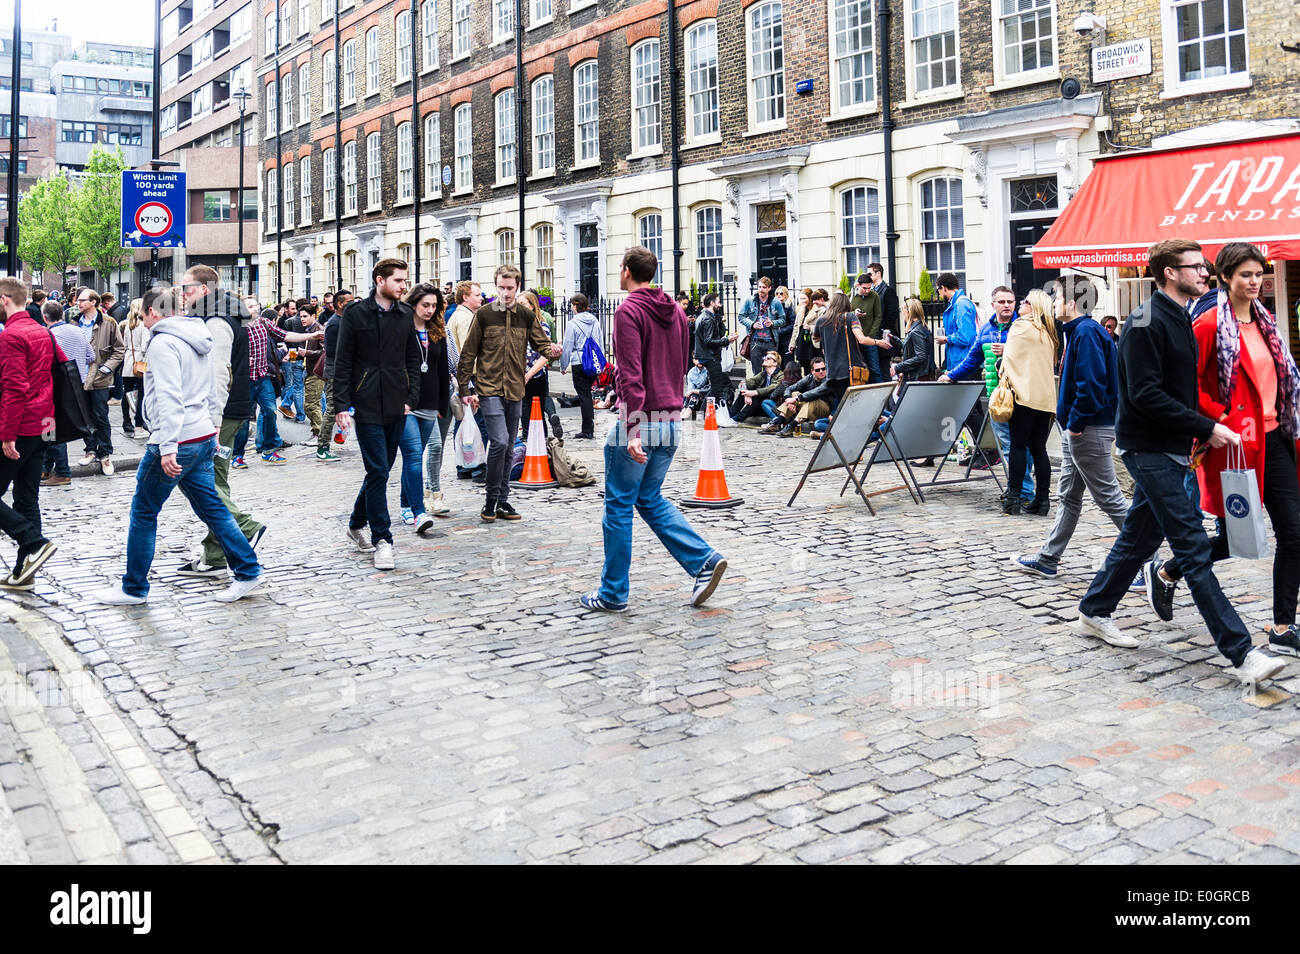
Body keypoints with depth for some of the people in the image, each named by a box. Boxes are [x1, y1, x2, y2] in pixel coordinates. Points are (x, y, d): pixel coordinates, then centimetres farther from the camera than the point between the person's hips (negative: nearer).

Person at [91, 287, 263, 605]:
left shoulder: (164, 342, -13)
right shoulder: (199, 339, 13)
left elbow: (169, 397, -21)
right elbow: (213, 390, 18)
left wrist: (167, 447, -24)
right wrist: (213, 425, 24)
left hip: (177, 440, -8)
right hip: (204, 438, 9)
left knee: (143, 513, 6)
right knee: (211, 507, 13)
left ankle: (134, 588, 16)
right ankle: (248, 570, 13)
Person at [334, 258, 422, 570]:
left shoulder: (405, 314, 9)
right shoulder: (356, 312, -4)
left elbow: (413, 360, 15)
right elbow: (343, 362, -4)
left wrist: (411, 398, 5)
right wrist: (342, 404, -9)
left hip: (396, 407, 5)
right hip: (367, 406, -5)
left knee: (380, 470, 13)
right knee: (379, 472, -8)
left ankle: (357, 524, 32)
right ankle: (381, 540, -1)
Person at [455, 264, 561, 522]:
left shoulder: (527, 316, 6)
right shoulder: (483, 315, -3)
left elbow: (541, 343, 8)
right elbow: (468, 354, 1)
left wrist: (553, 350, -18)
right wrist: (466, 390, -1)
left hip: (514, 390, 4)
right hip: (489, 389, -4)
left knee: (508, 448, 10)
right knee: (499, 442, -17)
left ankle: (502, 500, 19)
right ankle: (492, 499, -2)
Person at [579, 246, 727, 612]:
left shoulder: (628, 311, -11)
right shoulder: (676, 311, 13)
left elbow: (631, 374, -20)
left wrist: (632, 429, -24)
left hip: (640, 421, -8)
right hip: (673, 421, 8)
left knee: (619, 506, 4)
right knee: (650, 499, 19)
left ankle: (613, 593, 12)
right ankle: (703, 560, 5)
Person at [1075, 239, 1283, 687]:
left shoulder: (1180, 320, 14)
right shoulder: (1146, 323, -15)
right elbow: (1145, 394, -22)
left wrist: (1203, 430, 8)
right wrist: (1206, 428, -20)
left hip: (1169, 449, 10)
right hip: (1149, 450, -10)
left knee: (1139, 537, 16)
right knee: (1194, 548, -10)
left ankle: (1094, 612, 31)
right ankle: (1241, 653, -10)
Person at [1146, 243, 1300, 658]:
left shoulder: (1264, 321, 13)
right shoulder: (1210, 324, -11)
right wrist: (1221, 419, -18)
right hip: (1234, 442, -7)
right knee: (1234, 537, 1)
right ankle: (1165, 573, 28)